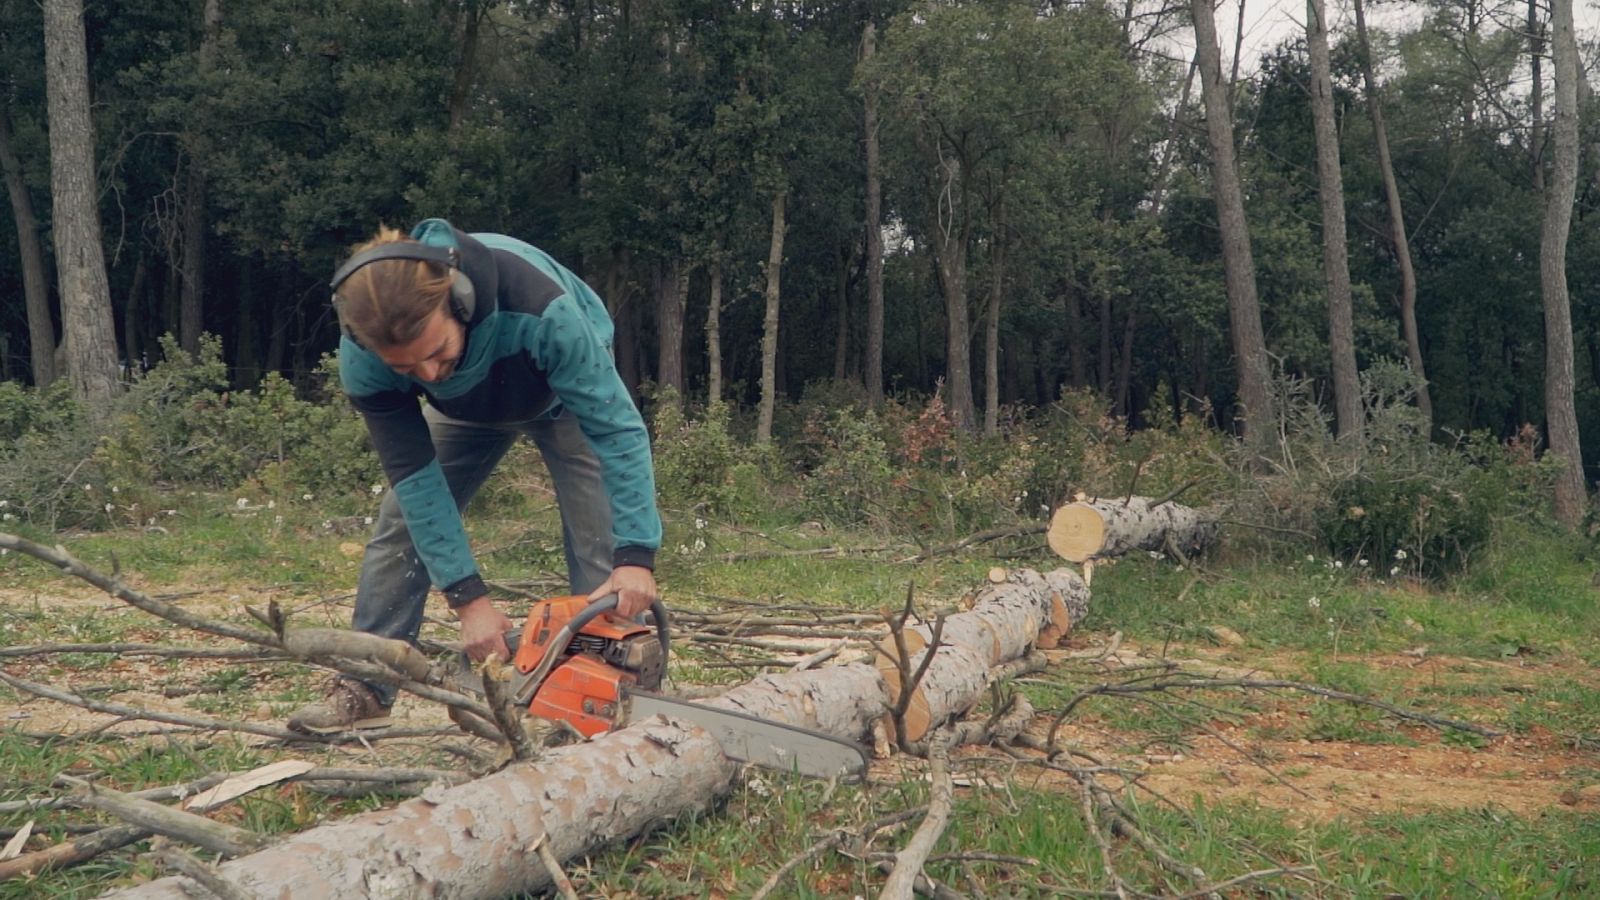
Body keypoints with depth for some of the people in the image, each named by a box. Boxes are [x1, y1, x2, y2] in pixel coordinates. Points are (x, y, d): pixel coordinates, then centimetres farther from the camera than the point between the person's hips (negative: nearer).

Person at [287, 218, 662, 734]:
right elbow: (414, 476, -29)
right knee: (402, 526, -3)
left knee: (602, 544, -13)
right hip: (466, 409, 3)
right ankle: (364, 690, 8)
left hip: (566, 389, -2)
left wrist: (637, 555, -47)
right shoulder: (361, 358, -35)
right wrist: (467, 598, -33)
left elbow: (617, 428, -41)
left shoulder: (537, 307, -47)